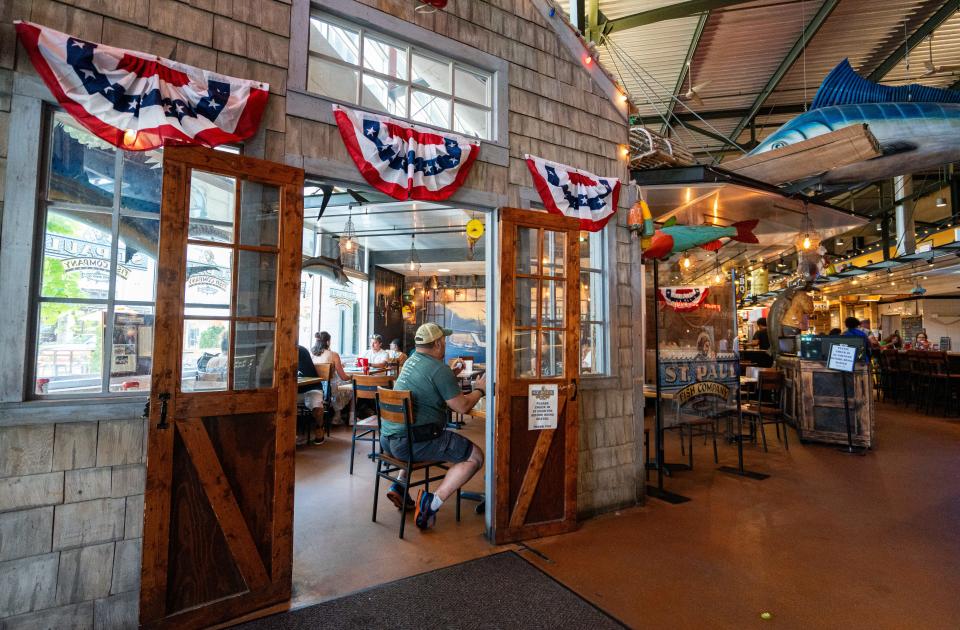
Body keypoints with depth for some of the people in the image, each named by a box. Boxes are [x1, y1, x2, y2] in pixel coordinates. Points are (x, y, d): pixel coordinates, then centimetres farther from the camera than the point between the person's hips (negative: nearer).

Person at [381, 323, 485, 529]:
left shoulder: (411, 360, 13)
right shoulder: (439, 369, -14)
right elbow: (462, 406, -12)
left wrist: (451, 376, 26)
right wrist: (480, 390, 5)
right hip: (413, 442, -9)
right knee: (475, 456, -2)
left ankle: (399, 487, 25)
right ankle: (433, 501, -11)